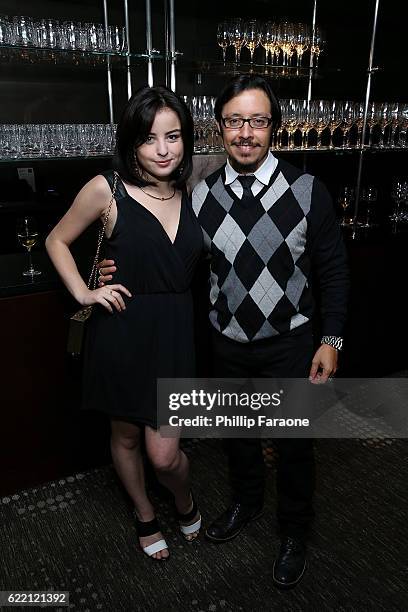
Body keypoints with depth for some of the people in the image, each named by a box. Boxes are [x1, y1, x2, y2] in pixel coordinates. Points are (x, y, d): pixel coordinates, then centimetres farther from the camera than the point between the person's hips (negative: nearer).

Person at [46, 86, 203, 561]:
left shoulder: (191, 192, 2)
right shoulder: (106, 189, -9)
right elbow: (56, 241, 4)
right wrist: (83, 292, -6)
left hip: (174, 331, 2)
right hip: (121, 331, -1)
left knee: (164, 455, 2)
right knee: (125, 436, 18)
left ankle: (184, 500, 39)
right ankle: (145, 515, 47)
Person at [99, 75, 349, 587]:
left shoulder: (307, 191, -13)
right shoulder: (201, 195, -6)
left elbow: (332, 271, -5)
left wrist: (331, 340, -8)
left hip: (288, 343, -2)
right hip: (227, 343, 3)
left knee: (293, 441, 13)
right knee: (236, 430, 22)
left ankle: (294, 532, 41)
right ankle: (246, 502, 53)